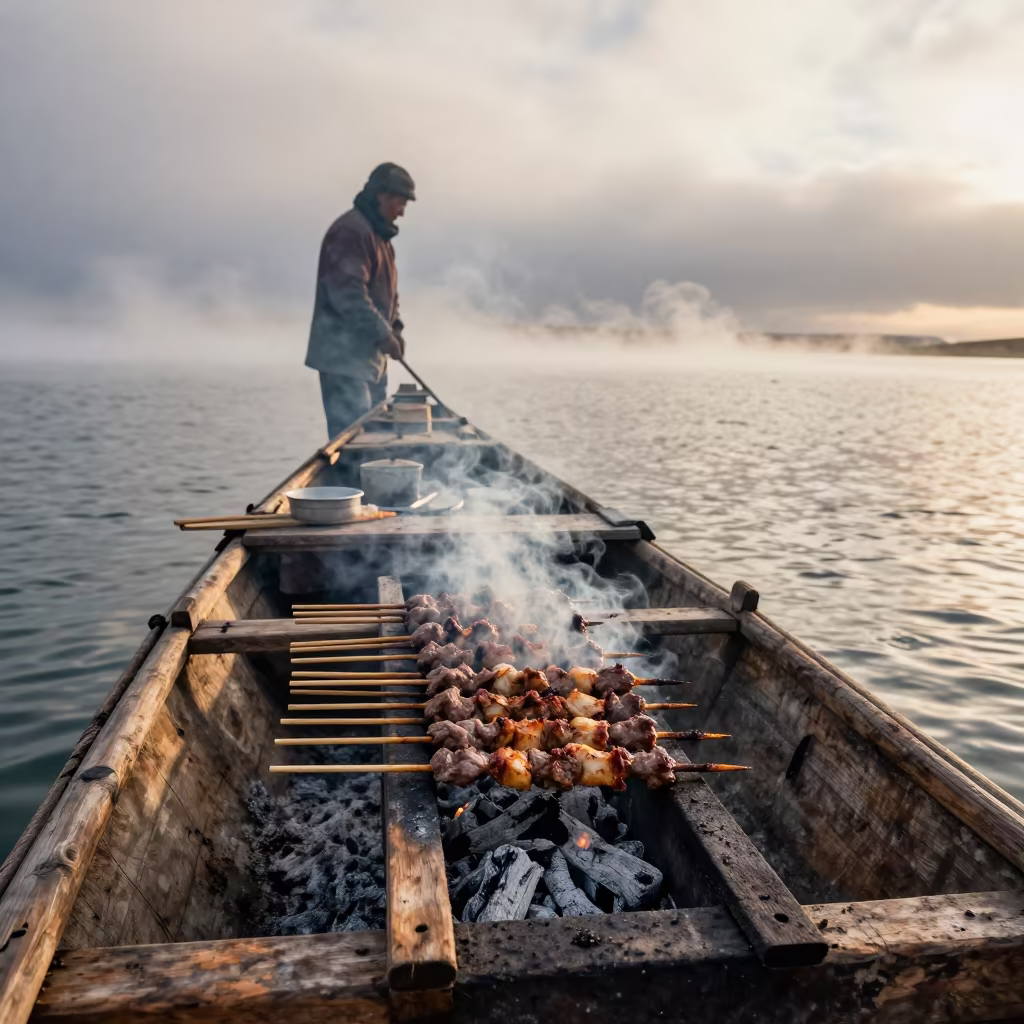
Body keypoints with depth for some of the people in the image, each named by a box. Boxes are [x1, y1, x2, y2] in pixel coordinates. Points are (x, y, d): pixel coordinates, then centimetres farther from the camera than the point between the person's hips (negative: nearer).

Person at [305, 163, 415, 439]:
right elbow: (348, 296, -24)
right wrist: (383, 333, -20)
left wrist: (393, 328, 9)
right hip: (344, 355, -10)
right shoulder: (349, 231, -15)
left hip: (370, 354, 10)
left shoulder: (378, 233, 18)